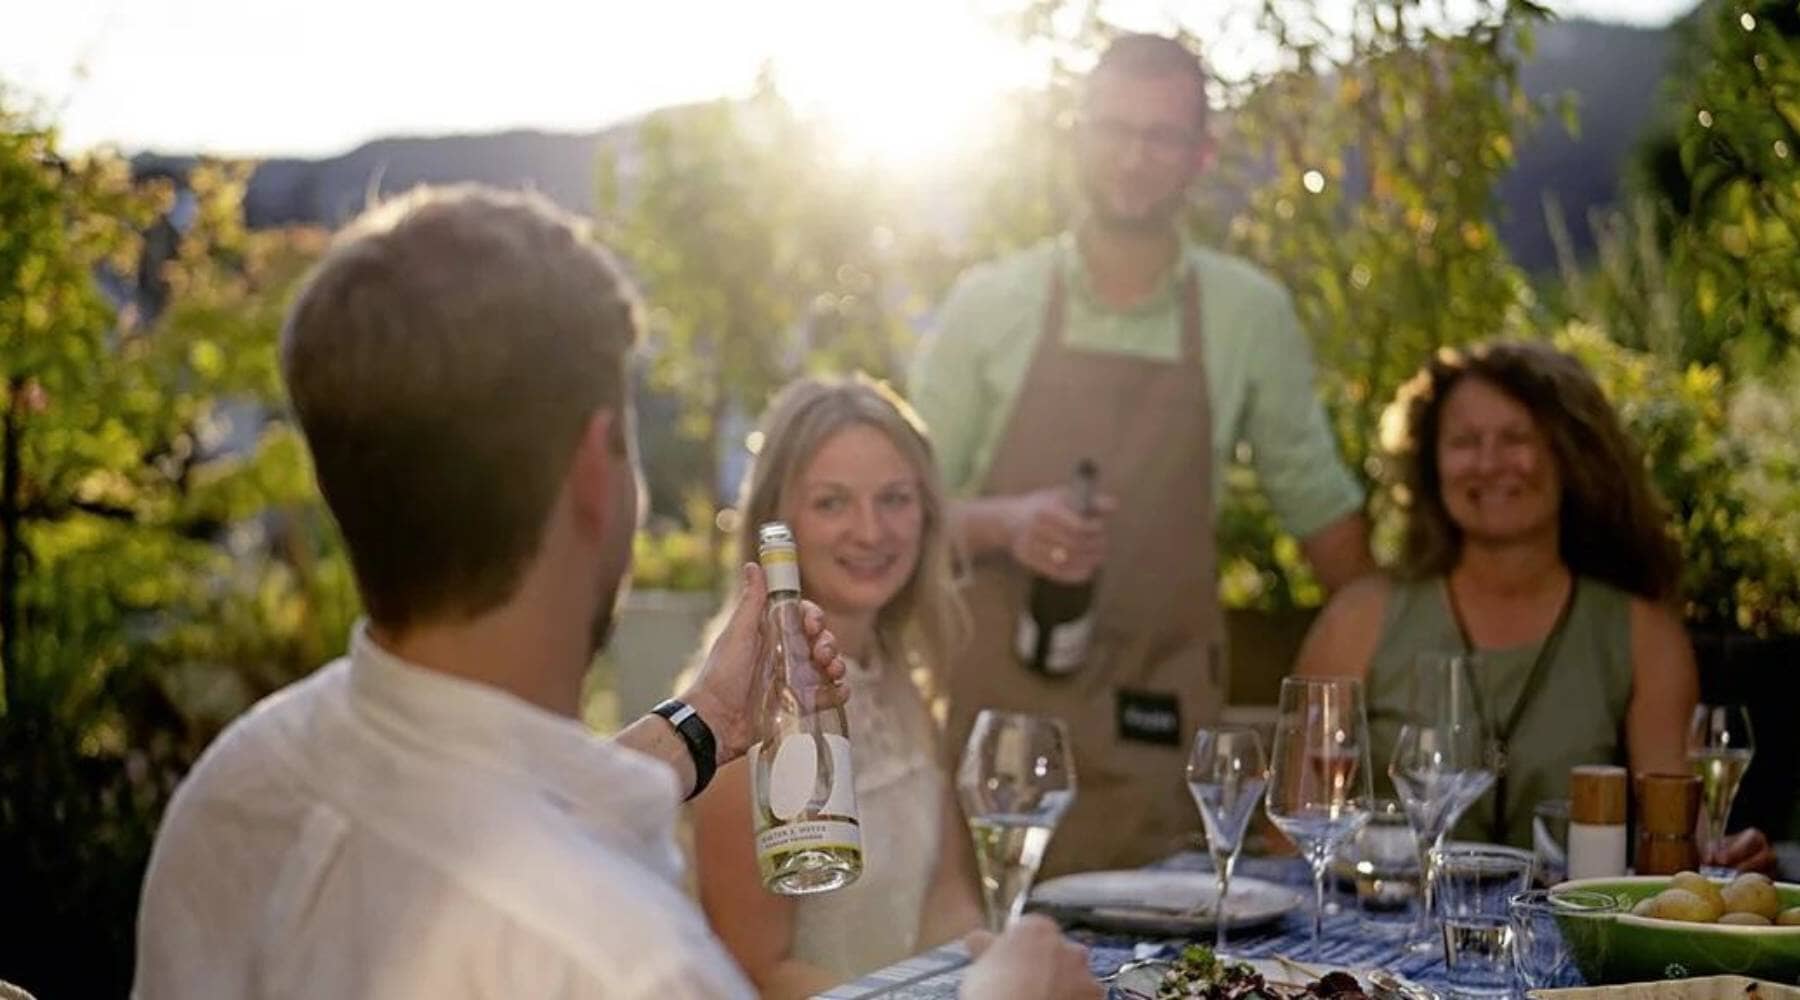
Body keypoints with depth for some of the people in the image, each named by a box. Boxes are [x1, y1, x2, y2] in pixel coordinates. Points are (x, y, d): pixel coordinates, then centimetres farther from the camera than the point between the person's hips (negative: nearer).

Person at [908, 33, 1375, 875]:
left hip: (1156, 728, 1)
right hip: (994, 707, 0)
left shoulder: (1251, 315, 5)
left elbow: (1318, 503, 13)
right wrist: (1006, 523, -15)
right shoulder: (989, 302, 2)